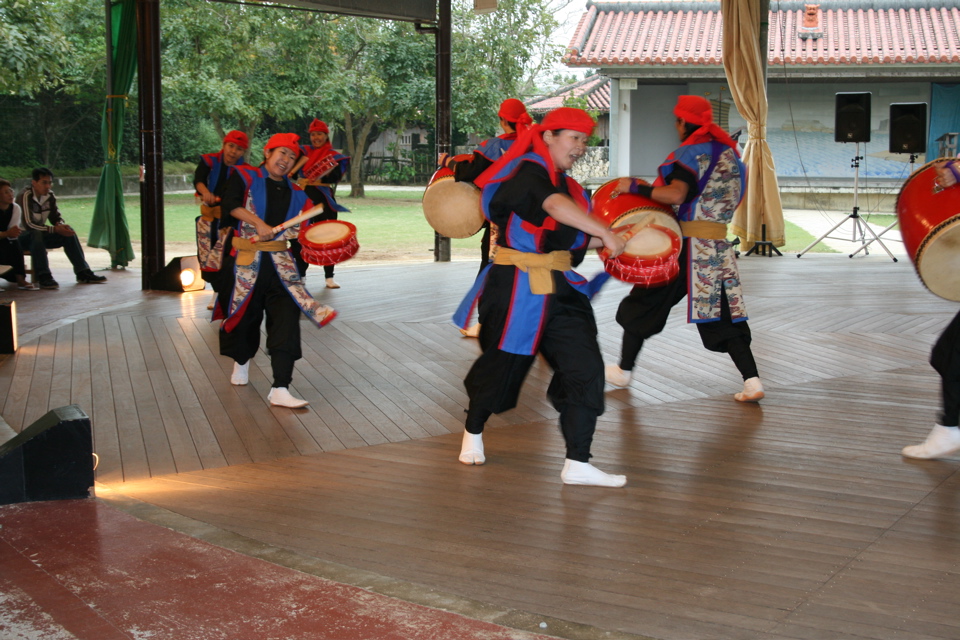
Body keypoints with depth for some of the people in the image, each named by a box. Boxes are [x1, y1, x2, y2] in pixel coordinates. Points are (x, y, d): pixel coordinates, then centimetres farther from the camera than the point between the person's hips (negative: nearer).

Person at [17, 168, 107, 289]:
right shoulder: (25, 196, -23)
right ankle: (44, 277, -39)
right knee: (37, 234, -38)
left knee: (69, 232, -9)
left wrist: (61, 225, -18)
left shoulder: (50, 196, -1)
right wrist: (55, 229, -34)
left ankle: (83, 272, -8)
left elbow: (56, 217, 8)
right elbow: (28, 224, -29)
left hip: (40, 234, 7)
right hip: (23, 237, -7)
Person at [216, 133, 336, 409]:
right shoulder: (245, 177, 2)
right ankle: (242, 361, 45)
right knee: (245, 315, 12)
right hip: (247, 261, -2)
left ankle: (280, 390, -11)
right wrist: (258, 223, -24)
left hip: (280, 263, 2)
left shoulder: (296, 194, 13)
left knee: (286, 321, -10)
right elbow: (229, 202, -15)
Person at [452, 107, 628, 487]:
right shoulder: (527, 173, -12)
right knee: (502, 364, 8)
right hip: (516, 291, -7)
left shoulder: (566, 184, 15)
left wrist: (603, 241, 1)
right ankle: (472, 434, 37)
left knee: (584, 368, -5)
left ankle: (577, 465, -2)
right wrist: (606, 232, -30)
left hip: (561, 291, 8)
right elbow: (557, 207, -29)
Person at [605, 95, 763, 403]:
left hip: (683, 245, -6)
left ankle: (623, 370, 22)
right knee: (723, 316, 8)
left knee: (643, 303, 11)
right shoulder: (730, 153, 12)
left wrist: (636, 186, -22)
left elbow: (676, 195, -28)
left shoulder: (691, 153, -13)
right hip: (718, 247, 7)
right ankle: (752, 381, -4)